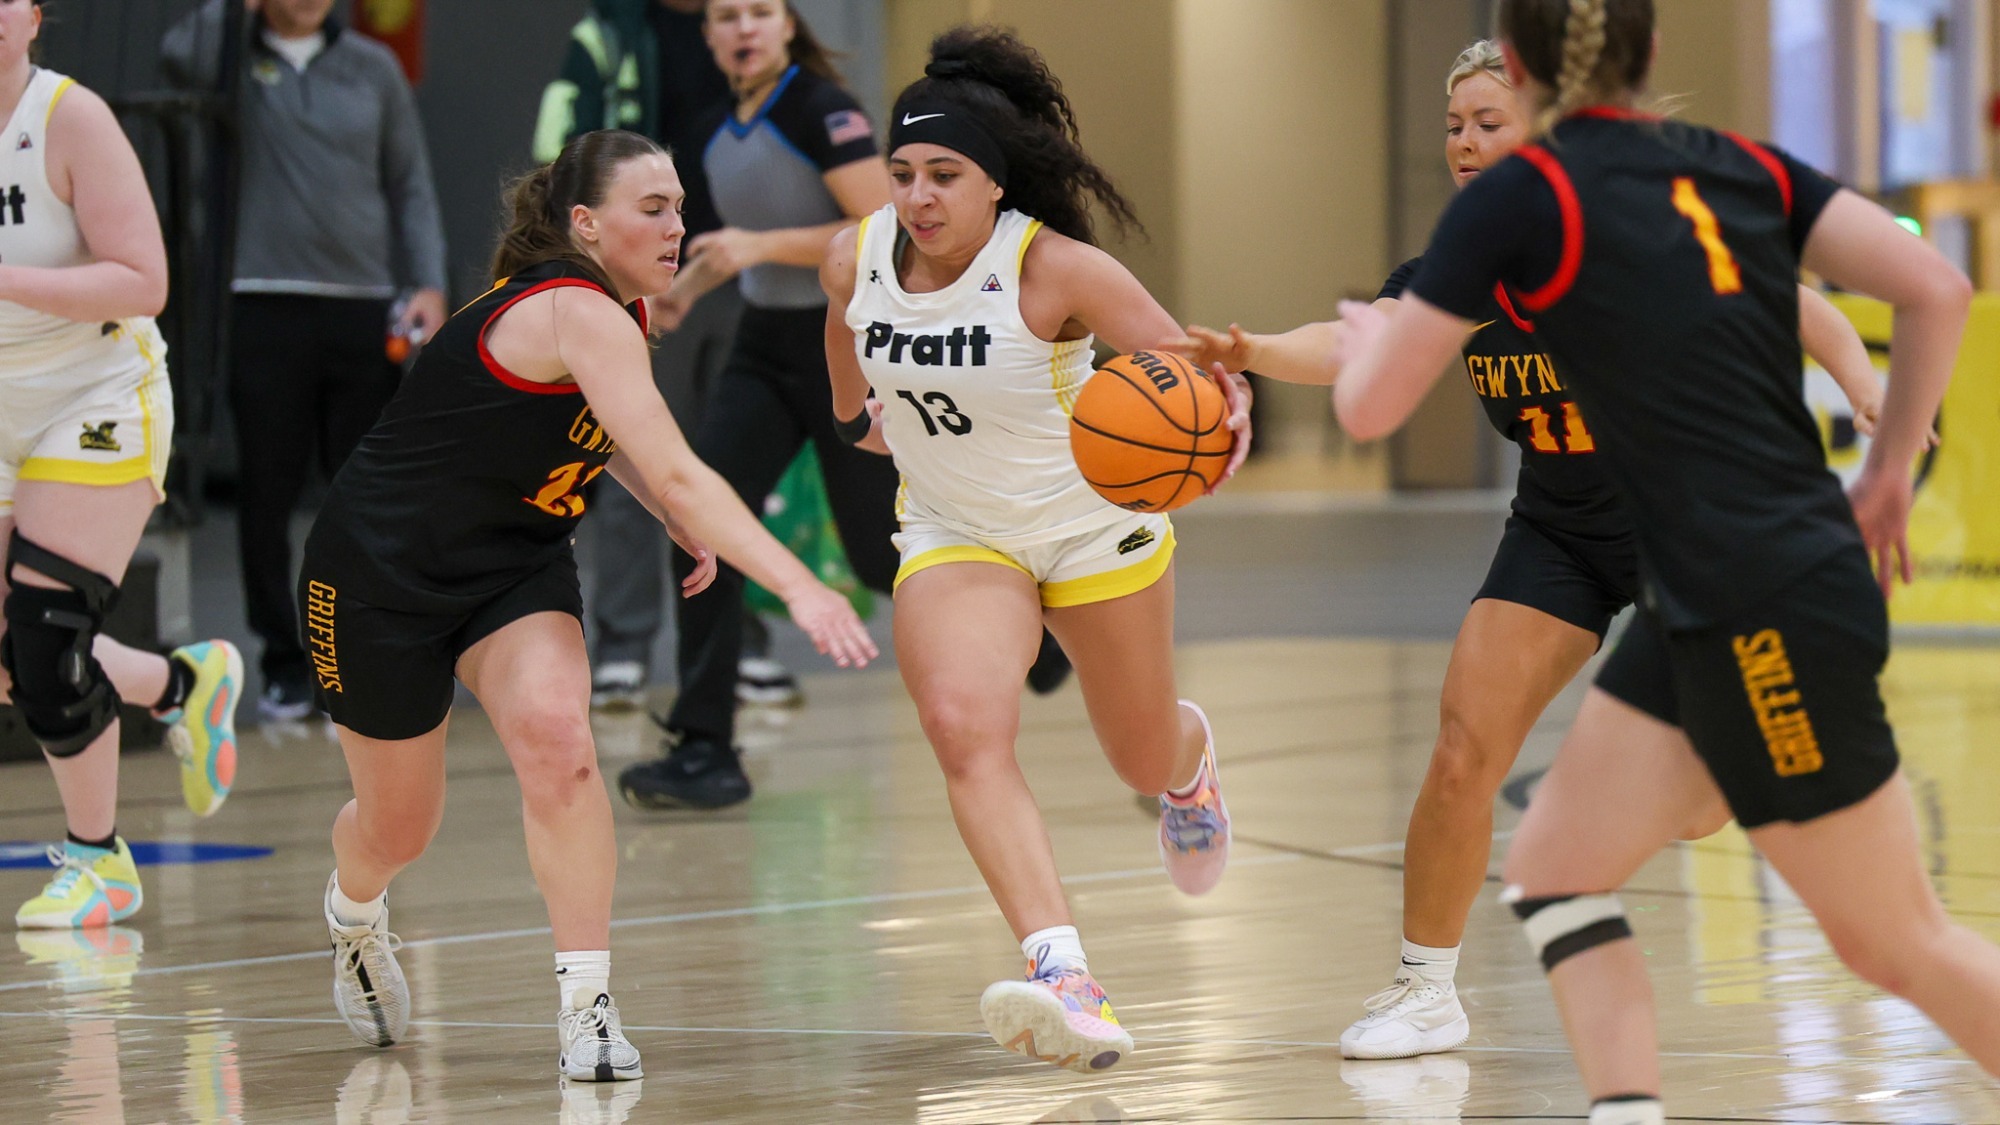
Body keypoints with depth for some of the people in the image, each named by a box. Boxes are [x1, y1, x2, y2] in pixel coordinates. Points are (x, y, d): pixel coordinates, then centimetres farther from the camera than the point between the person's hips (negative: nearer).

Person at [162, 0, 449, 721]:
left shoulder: (372, 68, 11)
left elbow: (411, 183, 13)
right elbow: (183, 59, -22)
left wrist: (429, 285, 3)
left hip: (363, 308, 2)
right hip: (265, 304, -2)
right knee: (268, 493, 1)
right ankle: (284, 663, 11)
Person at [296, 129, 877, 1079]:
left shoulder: (614, 312, -1)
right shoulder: (580, 316, -28)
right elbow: (675, 471, -39)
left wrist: (683, 520, 3)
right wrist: (797, 586, -47)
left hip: (511, 564, 7)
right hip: (379, 567, -7)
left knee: (555, 735, -23)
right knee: (399, 826, 9)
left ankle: (586, 1009, -22)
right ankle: (353, 913, 47)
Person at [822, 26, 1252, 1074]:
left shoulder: (1056, 270, -27)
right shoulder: (856, 261, -14)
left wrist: (1224, 402, -49)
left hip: (1098, 529, -2)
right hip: (953, 536, 2)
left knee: (1146, 758, 17)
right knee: (962, 724, -28)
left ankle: (1191, 756, 60)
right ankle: (1064, 980, -41)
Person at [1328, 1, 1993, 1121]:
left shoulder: (1519, 198, -6)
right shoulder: (1740, 167, 11)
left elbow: (1371, 407, 1)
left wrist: (1366, 333, 24)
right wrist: (1887, 478, 14)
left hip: (1763, 612, -7)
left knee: (1897, 939, 3)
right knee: (1554, 865, 12)